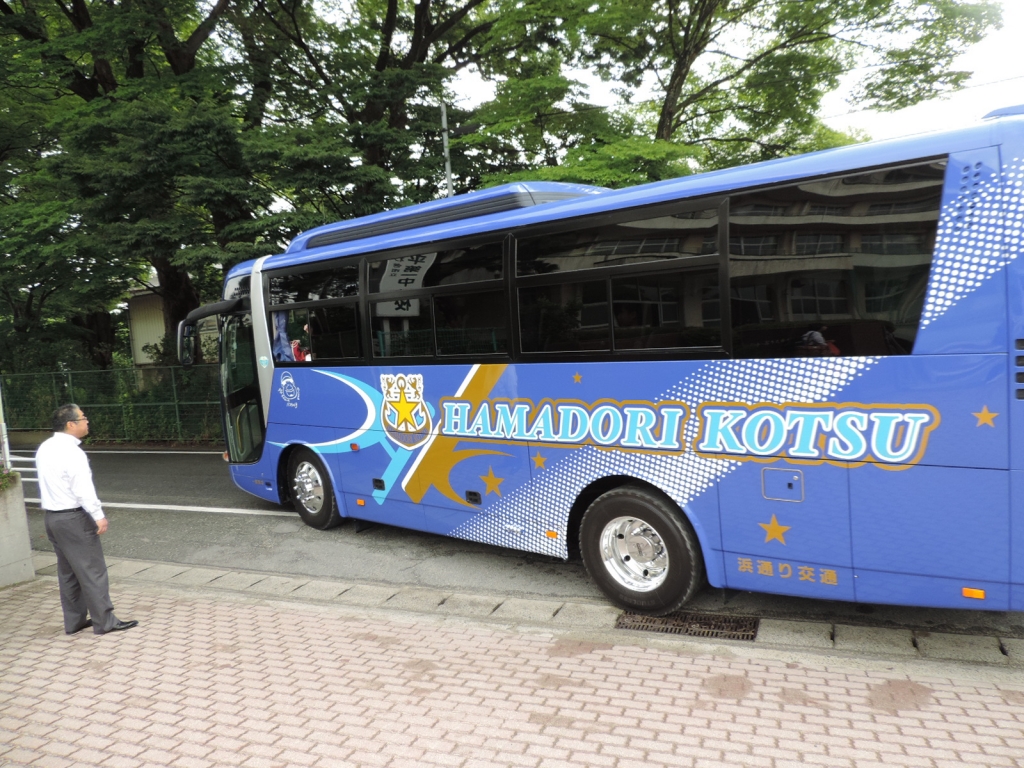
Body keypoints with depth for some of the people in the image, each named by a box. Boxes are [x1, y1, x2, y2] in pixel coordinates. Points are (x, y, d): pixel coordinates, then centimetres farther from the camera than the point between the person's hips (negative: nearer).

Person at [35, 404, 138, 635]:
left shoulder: (45, 448, 7)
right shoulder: (72, 452, -20)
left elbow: (49, 483, 14)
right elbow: (84, 490, -22)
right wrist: (99, 517, -16)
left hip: (52, 516, 9)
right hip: (74, 518, -9)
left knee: (67, 571, 16)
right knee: (92, 570, -2)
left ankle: (74, 620, 23)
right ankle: (104, 621, 4)